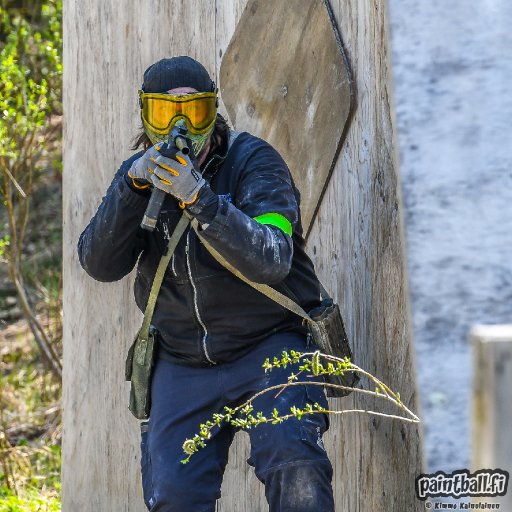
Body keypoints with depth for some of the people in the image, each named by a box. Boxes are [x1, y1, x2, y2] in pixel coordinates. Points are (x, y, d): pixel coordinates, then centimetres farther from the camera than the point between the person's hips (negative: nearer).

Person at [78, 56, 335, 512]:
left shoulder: (253, 162, -10)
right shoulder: (141, 174, 3)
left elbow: (271, 261, -26)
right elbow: (100, 264, -10)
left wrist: (200, 199, -38)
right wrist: (133, 185, -24)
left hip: (267, 347, -4)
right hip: (183, 363, 4)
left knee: (295, 468, -26)